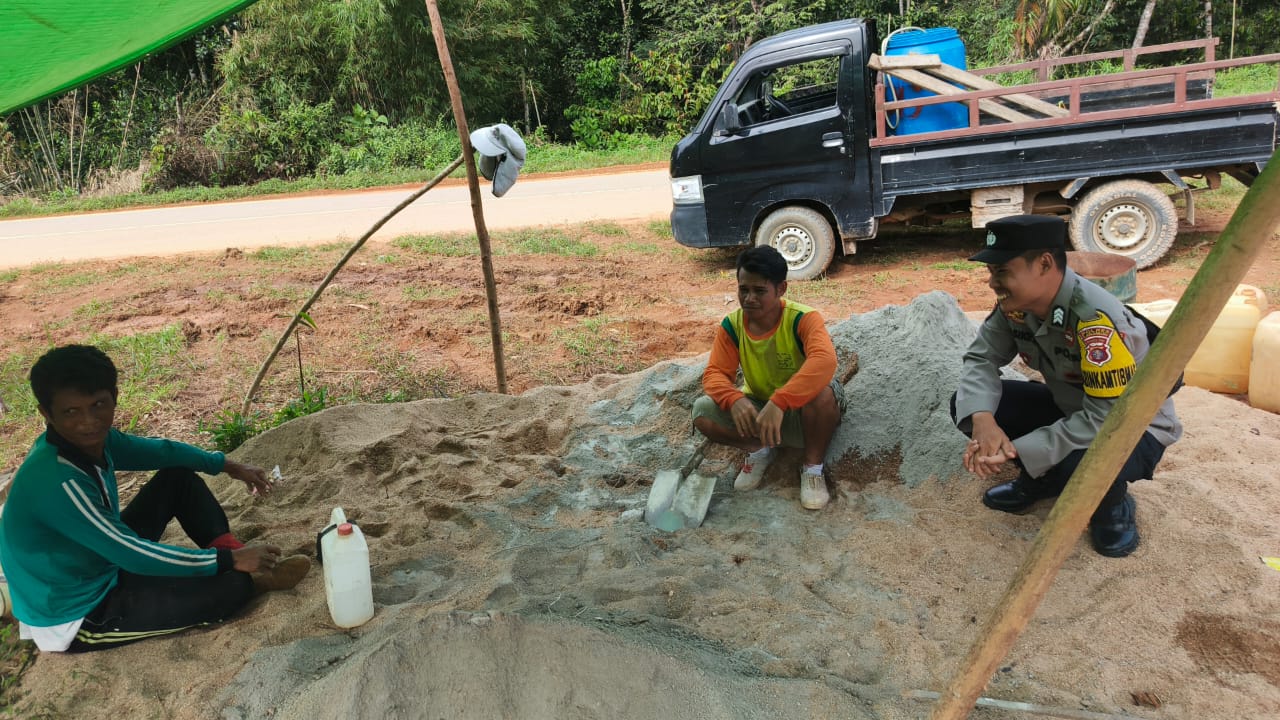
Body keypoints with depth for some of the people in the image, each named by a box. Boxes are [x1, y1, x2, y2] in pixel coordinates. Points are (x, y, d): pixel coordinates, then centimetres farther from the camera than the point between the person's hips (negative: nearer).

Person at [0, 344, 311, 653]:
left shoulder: (91, 439, -9)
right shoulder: (58, 482, -34)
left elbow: (160, 451, 12)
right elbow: (134, 555, -29)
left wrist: (227, 464, 16)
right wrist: (229, 560, -22)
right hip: (75, 618, -9)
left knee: (180, 478, 10)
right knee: (231, 584, -22)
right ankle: (256, 579, 11)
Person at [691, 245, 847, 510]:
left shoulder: (802, 318, -25)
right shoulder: (731, 325, -11)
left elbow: (824, 360, -44)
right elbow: (714, 374, -15)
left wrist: (779, 402, -54)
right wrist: (734, 400, -40)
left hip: (803, 413, -3)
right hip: (757, 410, 3)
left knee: (822, 392, -39)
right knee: (703, 411, -22)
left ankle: (813, 467, -11)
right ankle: (759, 450, 6)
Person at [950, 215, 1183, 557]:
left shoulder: (1096, 320, -35)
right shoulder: (1016, 303, -14)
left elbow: (1107, 417, -36)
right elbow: (981, 359, -11)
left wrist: (1017, 450, -38)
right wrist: (982, 420, -32)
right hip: (1070, 408, 7)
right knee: (967, 405, -11)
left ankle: (1115, 508, -2)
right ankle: (1042, 477, 13)